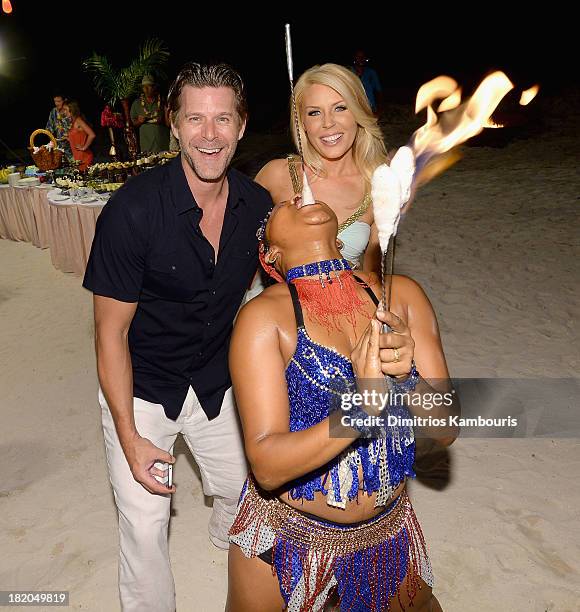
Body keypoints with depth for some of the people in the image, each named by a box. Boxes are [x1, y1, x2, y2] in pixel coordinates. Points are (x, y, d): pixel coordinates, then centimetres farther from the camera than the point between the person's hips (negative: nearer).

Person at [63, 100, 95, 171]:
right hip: (77, 157, 9)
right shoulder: (73, 121, 15)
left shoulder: (78, 120, -12)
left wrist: (84, 147, -17)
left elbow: (92, 135, -24)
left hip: (83, 157, -9)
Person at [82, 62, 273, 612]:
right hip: (141, 389, -3)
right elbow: (112, 331, -18)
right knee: (145, 523, 3)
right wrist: (129, 437, -17)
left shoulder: (258, 206, -11)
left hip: (217, 385, 4)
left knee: (242, 489, 20)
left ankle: (227, 540, 57)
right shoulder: (134, 210, -25)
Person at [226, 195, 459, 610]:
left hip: (388, 530, 4)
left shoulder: (400, 295, -9)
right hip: (288, 537, -3)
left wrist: (406, 376, -27)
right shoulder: (264, 315, -20)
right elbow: (267, 466, -24)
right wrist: (362, 406, -37)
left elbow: (445, 429, -8)